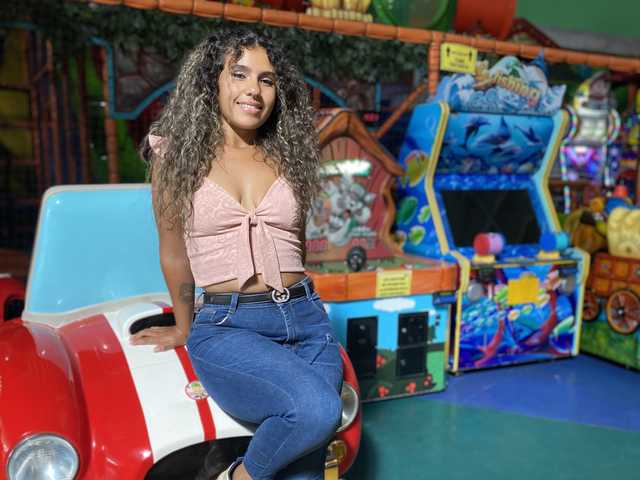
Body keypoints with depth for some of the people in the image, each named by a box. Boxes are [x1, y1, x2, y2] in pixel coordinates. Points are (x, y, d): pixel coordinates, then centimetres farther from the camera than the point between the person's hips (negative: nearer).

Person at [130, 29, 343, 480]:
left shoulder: (287, 155, 10)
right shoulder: (178, 153, 2)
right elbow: (174, 254, 10)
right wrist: (184, 328, 20)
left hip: (306, 320, 4)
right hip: (226, 326, -3)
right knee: (317, 410, -27)